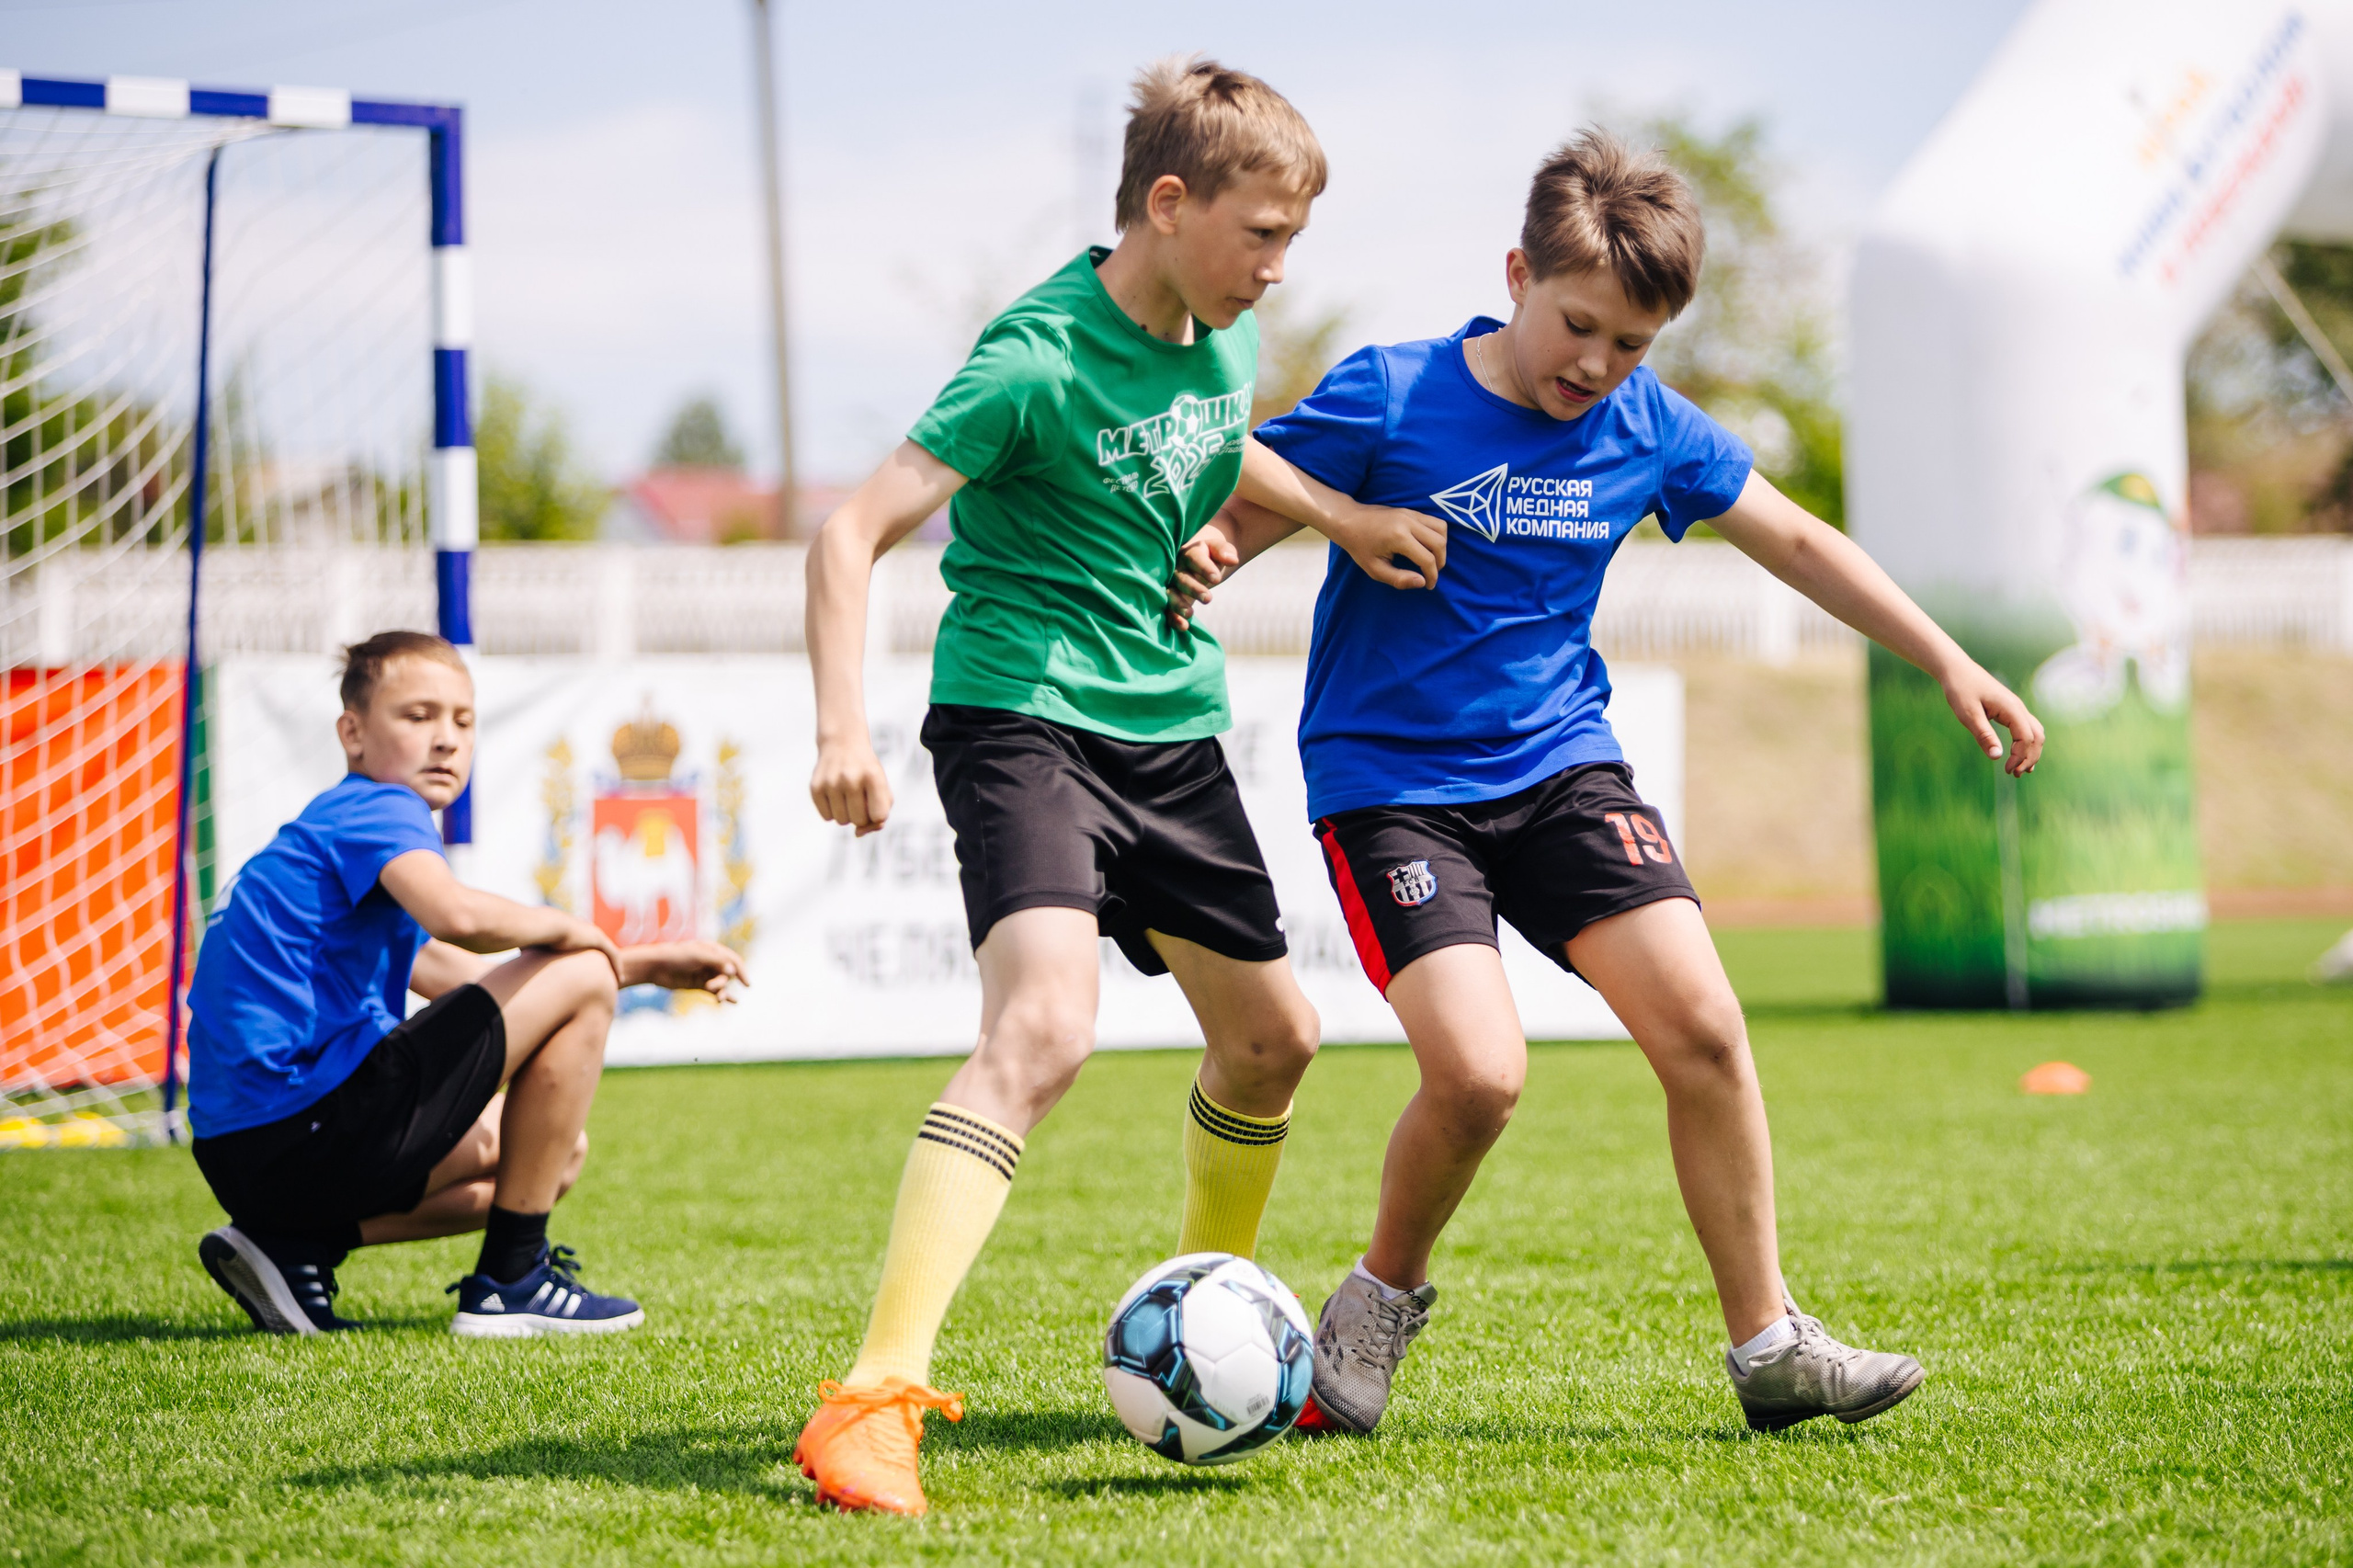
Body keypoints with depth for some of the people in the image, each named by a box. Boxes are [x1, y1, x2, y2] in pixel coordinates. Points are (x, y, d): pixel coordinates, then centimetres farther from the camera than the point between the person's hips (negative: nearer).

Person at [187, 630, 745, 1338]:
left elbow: (457, 977, 33)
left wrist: (644, 965, 30)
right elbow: (459, 915, -29)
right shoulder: (380, 809, -6)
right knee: (578, 980, -4)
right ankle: (509, 1281, -1)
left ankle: (294, 1245, 11)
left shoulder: (330, 827, 25)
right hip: (310, 1131, -10)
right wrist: (565, 929, -7)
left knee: (560, 1154, 29)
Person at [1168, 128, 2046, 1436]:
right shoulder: (1392, 399, -13)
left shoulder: (1647, 429, 0)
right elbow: (1239, 518, -10)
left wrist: (1950, 664, 11)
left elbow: (1795, 540, 12)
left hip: (1562, 765, 4)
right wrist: (1193, 568, -34)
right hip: (1390, 780, -4)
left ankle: (1769, 1343, 4)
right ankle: (1382, 1301, 8)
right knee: (1480, 1072, -21)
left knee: (1703, 1027, -10)